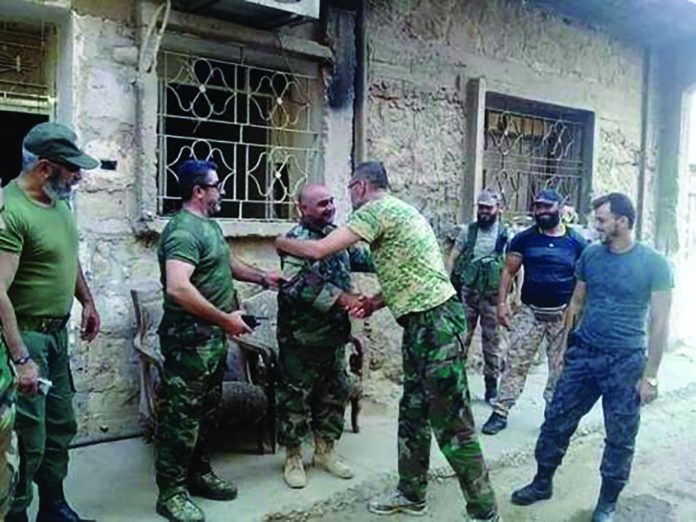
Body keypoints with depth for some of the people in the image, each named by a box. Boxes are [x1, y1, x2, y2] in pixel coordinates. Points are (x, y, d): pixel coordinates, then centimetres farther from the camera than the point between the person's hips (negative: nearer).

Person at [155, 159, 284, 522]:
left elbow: (226, 261, 30)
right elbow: (178, 288, -33)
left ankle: (200, 475, 32)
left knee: (205, 410, 18)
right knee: (181, 414, 0)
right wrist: (226, 319, -26)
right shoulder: (184, 231, -21)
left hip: (212, 336, 10)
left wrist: (262, 278, 22)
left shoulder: (210, 224, 12)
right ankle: (171, 492, 12)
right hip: (189, 337, -10)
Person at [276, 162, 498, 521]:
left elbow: (319, 250, -16)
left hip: (436, 323, -10)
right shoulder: (397, 210, 18)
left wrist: (282, 243, 2)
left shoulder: (377, 209, -12)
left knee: (451, 423, -3)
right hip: (421, 323, 10)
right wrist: (374, 303, 12)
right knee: (413, 413, 17)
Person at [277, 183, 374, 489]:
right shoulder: (295, 240, -15)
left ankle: (325, 451, 31)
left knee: (335, 393, 15)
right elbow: (299, 285, -28)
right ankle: (293, 457, 20)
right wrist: (341, 298, -30)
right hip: (301, 336, -7)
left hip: (335, 334, 8)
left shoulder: (337, 234, 8)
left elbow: (361, 259, 20)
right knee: (296, 396, 4)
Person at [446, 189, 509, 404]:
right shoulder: (468, 231, 3)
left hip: (493, 295, -1)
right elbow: (451, 259, 3)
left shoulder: (506, 234, 0)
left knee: (491, 341, 7)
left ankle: (491, 384, 18)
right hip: (468, 292, 1)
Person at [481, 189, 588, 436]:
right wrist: (502, 302, -9)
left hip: (563, 314, 0)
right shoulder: (524, 239, -2)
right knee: (515, 362, -2)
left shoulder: (577, 242, -3)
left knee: (560, 367, 9)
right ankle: (500, 413, 3)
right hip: (530, 311, 0)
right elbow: (509, 271, 0)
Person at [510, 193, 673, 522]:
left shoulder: (653, 264, -10)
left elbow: (660, 322, -8)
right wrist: (564, 348, 11)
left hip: (625, 362, -3)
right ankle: (542, 483, 27)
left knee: (620, 438, 9)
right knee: (556, 420, 8)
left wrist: (650, 375, -10)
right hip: (584, 355, 4)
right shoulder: (591, 255, 2)